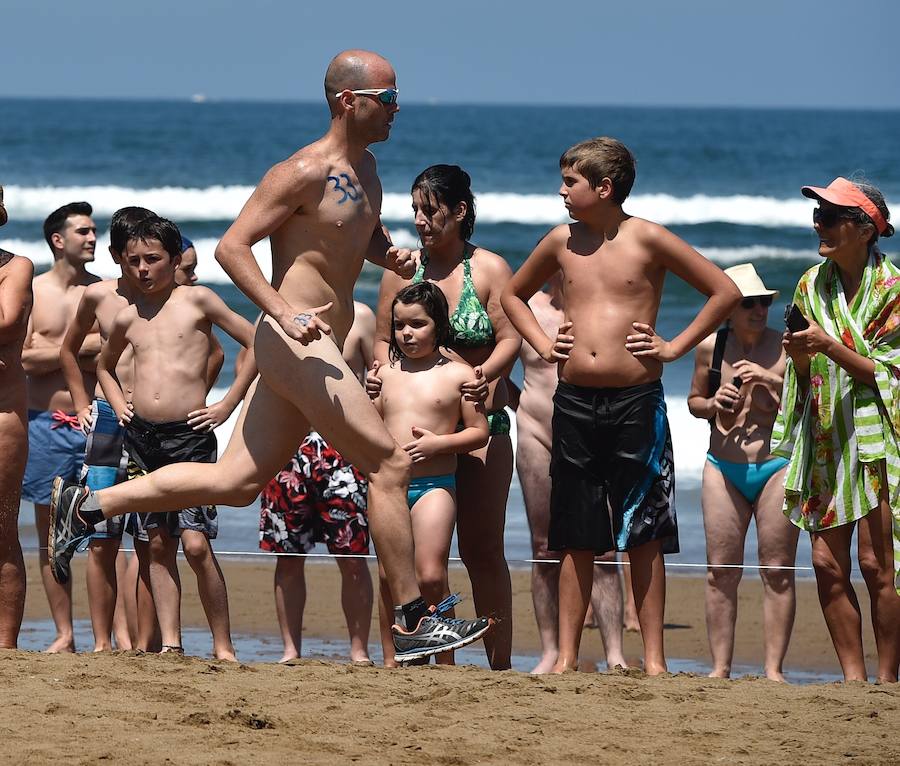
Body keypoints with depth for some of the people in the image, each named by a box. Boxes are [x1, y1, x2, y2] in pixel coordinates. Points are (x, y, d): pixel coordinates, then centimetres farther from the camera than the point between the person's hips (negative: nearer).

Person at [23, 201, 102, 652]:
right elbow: (24, 358, -6)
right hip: (46, 424, 1)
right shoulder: (31, 290, 5)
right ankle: (64, 636, 8)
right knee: (51, 533, 3)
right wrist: (84, 347, -8)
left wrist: (54, 351, -11)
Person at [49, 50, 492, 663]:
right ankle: (413, 622, -4)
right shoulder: (304, 172, -13)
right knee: (390, 464, -9)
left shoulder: (365, 168, 15)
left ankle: (88, 505, 17)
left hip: (316, 350, 10)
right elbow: (232, 247, -15)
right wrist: (285, 313, -26)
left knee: (236, 482, 10)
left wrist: (388, 254, 10)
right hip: (296, 344, -10)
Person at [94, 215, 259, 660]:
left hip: (190, 436, -5)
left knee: (195, 543, -12)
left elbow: (256, 343, 0)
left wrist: (227, 405, -2)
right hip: (141, 437, 5)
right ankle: (170, 644, 7)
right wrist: (118, 403, 15)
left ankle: (223, 647, -4)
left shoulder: (197, 301, 0)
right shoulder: (127, 318, 13)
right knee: (159, 544, 5)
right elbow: (104, 365, 33)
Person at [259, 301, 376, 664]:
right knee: (288, 556, 3)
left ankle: (359, 651, 0)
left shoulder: (359, 316, 4)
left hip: (341, 446, -2)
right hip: (286, 445, 2)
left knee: (351, 557, -6)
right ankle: (291, 651, 10)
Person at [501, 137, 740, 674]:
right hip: (575, 402, 4)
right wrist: (542, 343, 12)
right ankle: (566, 656, 9)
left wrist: (675, 347, -3)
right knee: (577, 538, 6)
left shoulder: (647, 240, -3)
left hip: (636, 401, -4)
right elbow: (513, 295, 27)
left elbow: (726, 292, -1)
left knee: (644, 536, 0)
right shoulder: (562, 242, 9)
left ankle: (654, 660, 4)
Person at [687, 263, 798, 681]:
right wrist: (713, 404, -4)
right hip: (724, 469, 3)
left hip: (776, 468, -2)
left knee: (777, 572, -4)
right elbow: (694, 400, 18)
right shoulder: (710, 347, 5)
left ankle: (774, 668, -1)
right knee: (721, 572, 1)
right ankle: (720, 668, 5)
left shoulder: (786, 348, -2)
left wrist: (773, 380, -18)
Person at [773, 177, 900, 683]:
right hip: (825, 437, 6)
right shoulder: (812, 284, 11)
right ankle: (854, 677, 8)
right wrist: (799, 354, -6)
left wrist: (830, 347, -19)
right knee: (828, 562, 1)